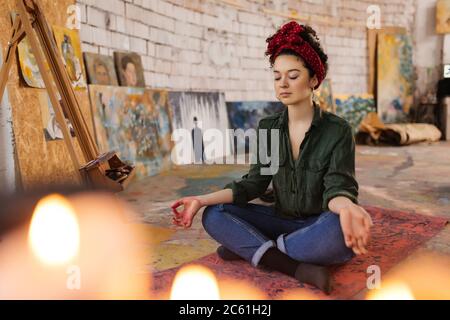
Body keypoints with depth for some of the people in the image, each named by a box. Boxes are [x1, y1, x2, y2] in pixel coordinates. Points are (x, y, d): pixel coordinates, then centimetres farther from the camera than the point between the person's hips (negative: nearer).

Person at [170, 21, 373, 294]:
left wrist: (347, 208, -47)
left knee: (343, 232, -39)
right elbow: (254, 183, -3)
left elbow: (337, 188, -20)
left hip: (319, 226, -3)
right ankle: (298, 268, -28)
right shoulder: (269, 128, 1)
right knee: (214, 215, -16)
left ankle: (250, 247, -20)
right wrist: (202, 200, -15)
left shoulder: (338, 130, -10)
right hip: (282, 220, 4)